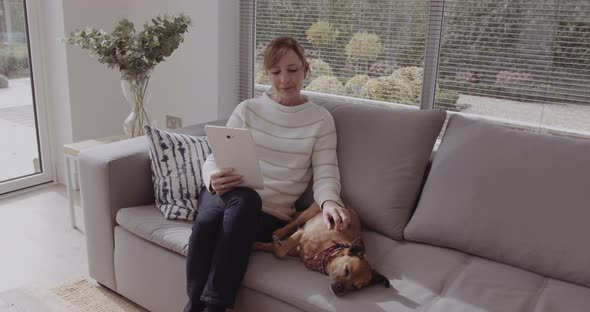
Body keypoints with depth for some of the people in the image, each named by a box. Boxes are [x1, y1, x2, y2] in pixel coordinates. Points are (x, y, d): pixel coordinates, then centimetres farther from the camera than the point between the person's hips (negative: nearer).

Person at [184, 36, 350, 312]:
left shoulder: (321, 119, 6)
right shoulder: (247, 109, 8)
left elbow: (325, 175, -1)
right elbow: (213, 160, 5)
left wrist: (329, 202, -26)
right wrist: (214, 179, -21)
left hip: (271, 215, -1)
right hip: (225, 197, 1)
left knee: (245, 203, -36)